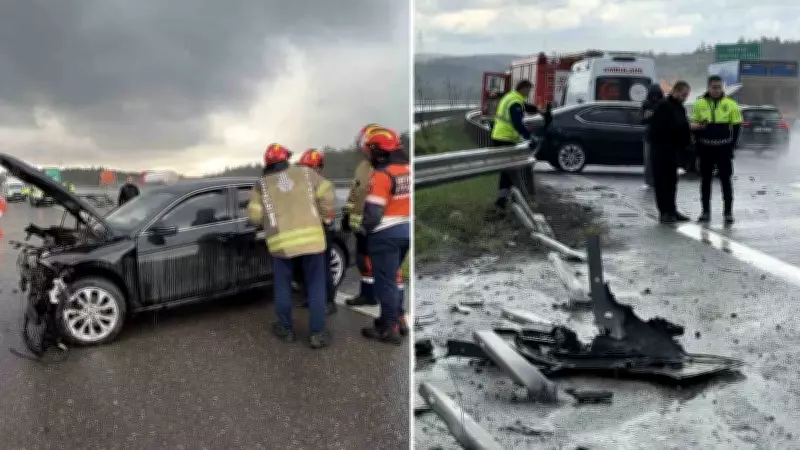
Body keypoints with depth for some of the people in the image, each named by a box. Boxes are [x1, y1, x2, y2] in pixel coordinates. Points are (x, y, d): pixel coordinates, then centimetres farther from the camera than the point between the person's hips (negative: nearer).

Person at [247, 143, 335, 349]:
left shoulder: (262, 184, 9)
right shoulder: (305, 173, 12)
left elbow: (254, 216, 4)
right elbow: (326, 193, 8)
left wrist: (267, 224, 25)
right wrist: (323, 217, 22)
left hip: (282, 241, 0)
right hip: (311, 236, 0)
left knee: (283, 285, 17)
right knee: (315, 285, 7)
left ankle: (286, 329, 25)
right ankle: (317, 333, 6)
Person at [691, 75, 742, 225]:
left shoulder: (730, 104, -1)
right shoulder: (700, 103, 2)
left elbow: (736, 127, 3)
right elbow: (695, 125, 9)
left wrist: (731, 145, -5)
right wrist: (699, 144, 1)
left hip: (724, 149, -1)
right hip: (706, 148, 2)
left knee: (726, 180, 2)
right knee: (705, 180, 7)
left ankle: (728, 212, 8)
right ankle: (705, 211, 16)